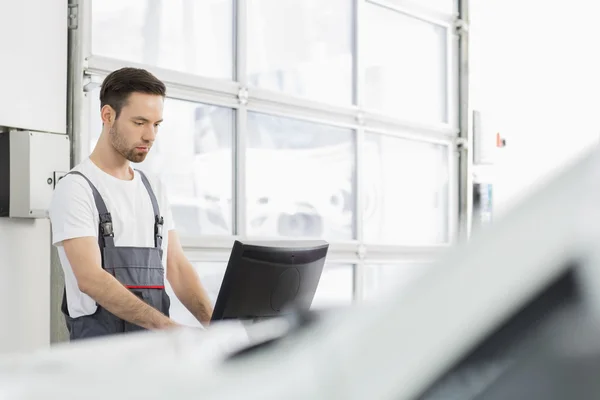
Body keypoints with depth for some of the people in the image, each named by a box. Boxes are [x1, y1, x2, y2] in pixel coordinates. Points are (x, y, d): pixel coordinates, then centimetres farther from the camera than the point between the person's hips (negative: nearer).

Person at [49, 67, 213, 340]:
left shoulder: (155, 189, 16)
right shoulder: (76, 189, -5)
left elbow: (177, 268, 14)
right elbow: (90, 278, -16)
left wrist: (214, 323, -3)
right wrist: (169, 326, -25)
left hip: (156, 346, 5)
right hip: (100, 348, -5)